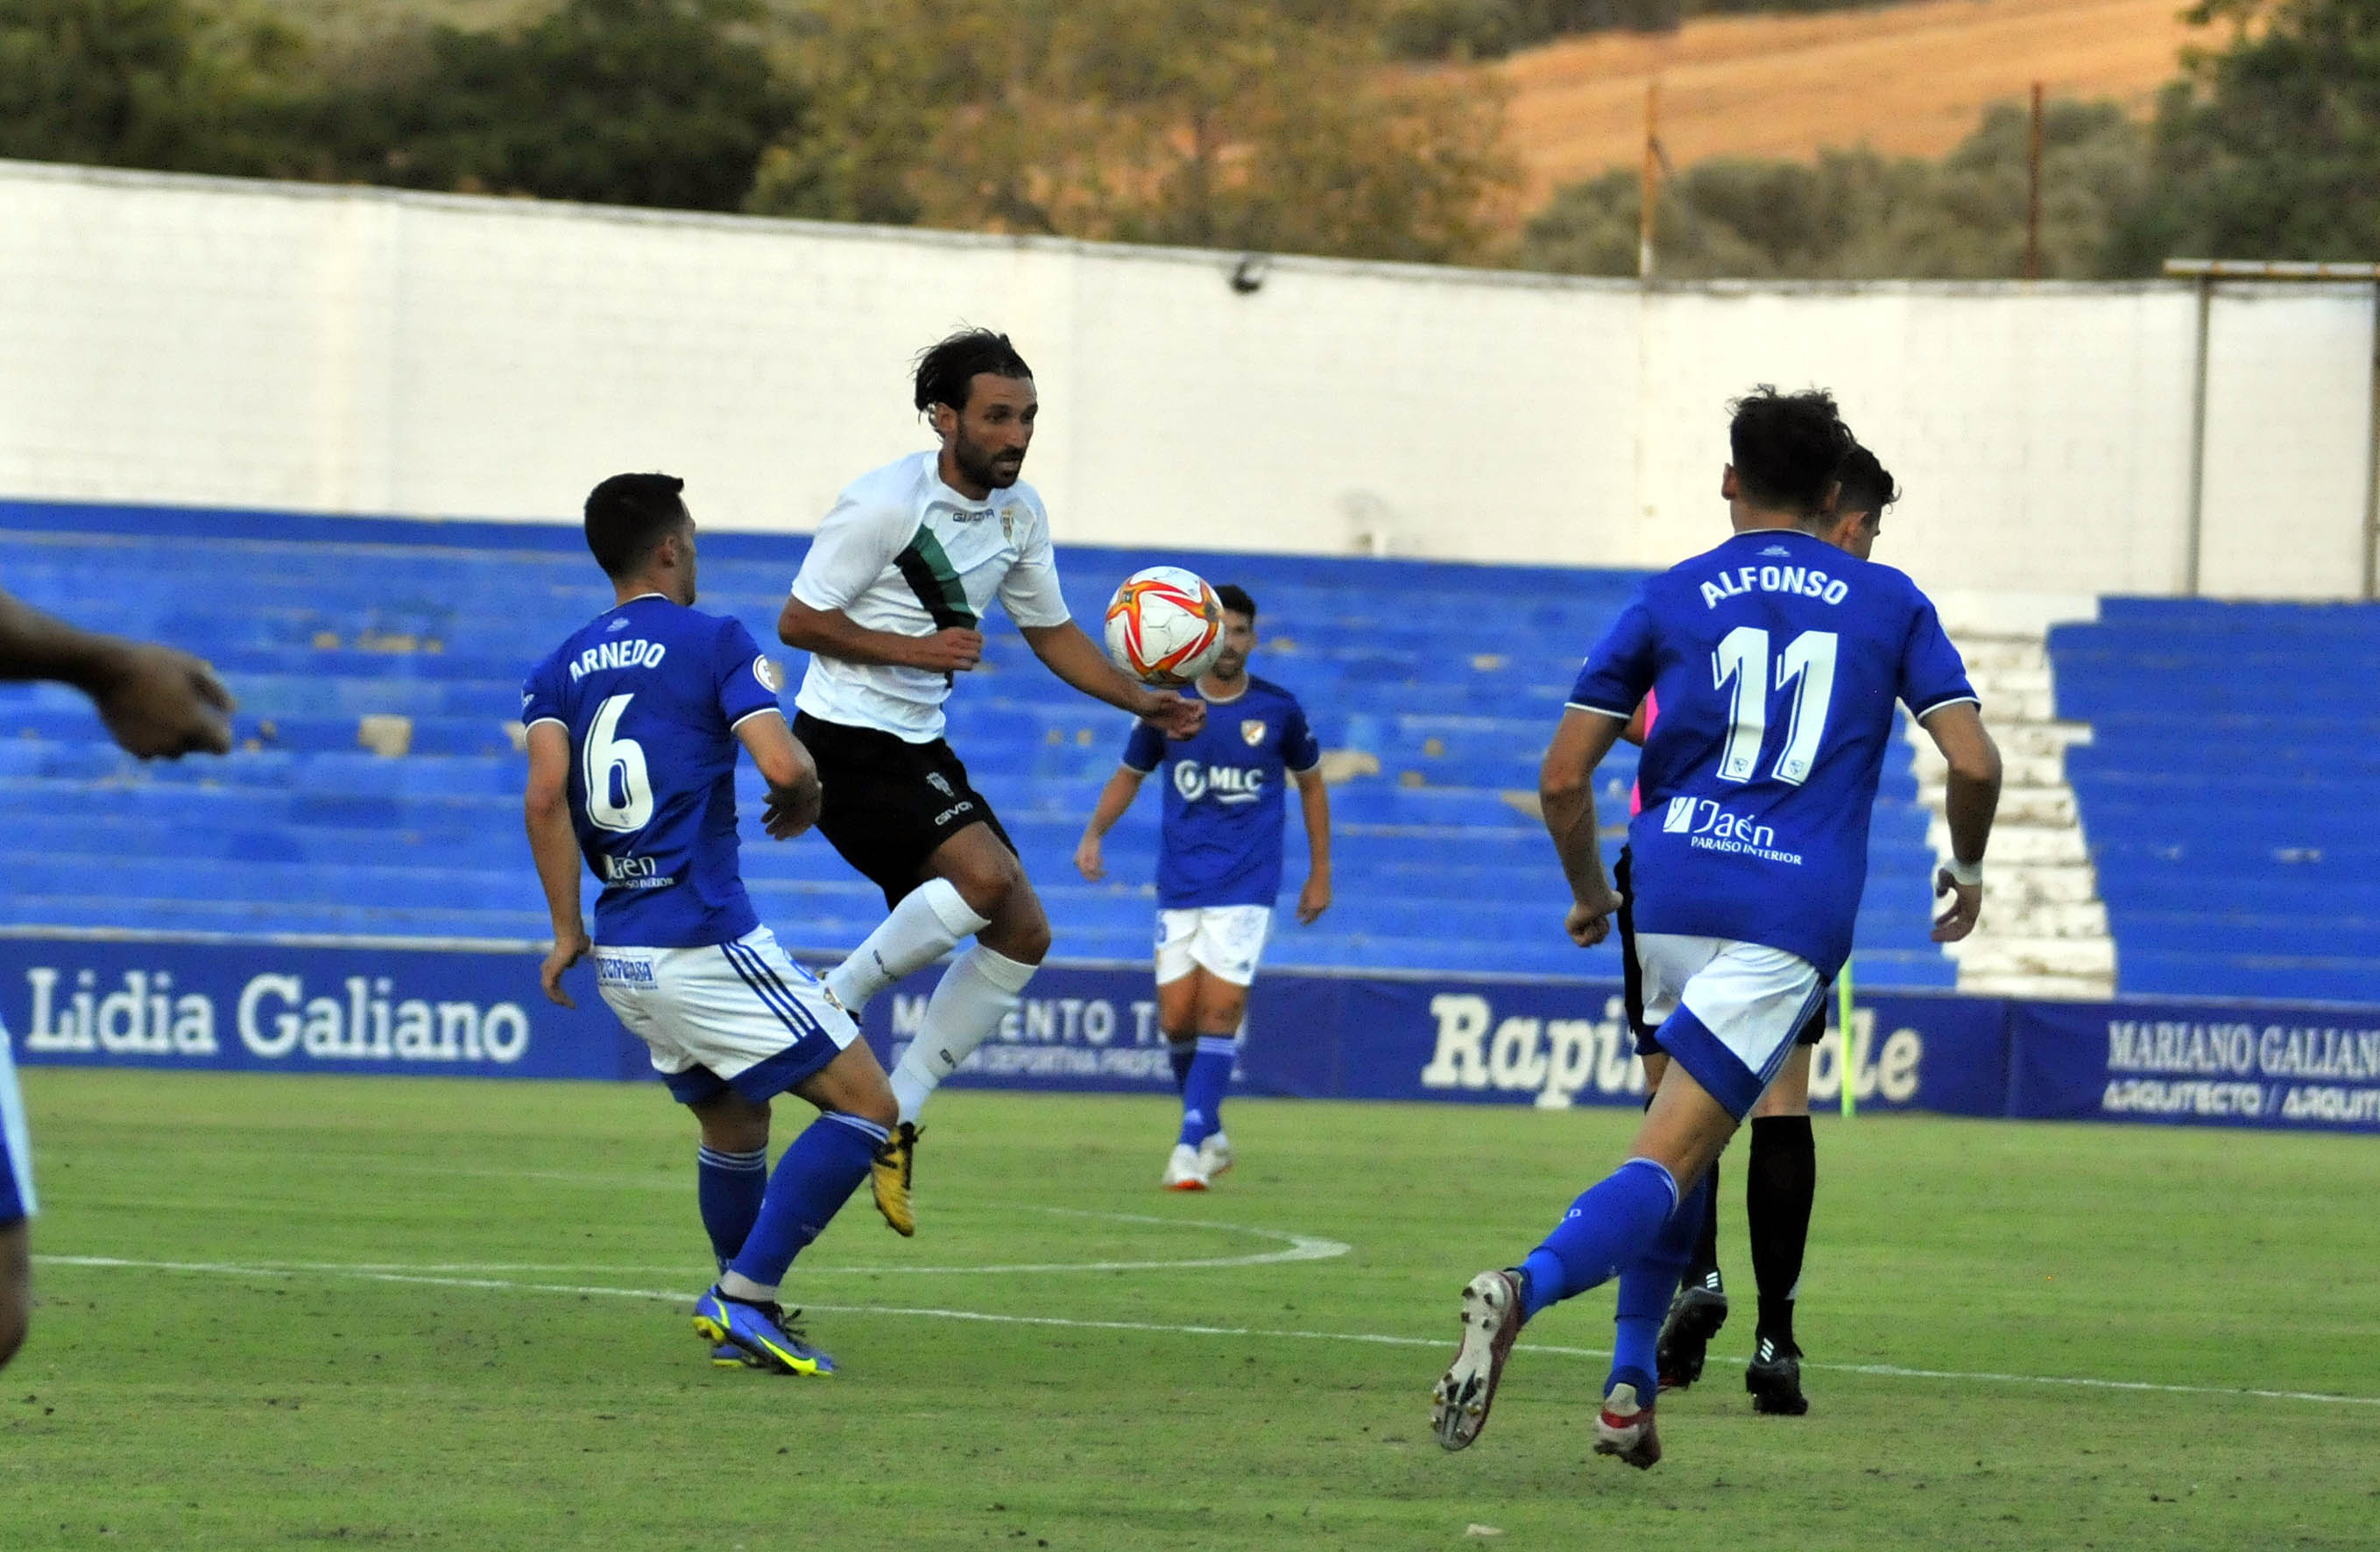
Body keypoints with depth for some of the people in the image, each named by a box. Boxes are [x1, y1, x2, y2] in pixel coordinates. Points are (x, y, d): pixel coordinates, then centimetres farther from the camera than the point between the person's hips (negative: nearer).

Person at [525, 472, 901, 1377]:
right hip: (707, 944, -7)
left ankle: (741, 1322, 31)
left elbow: (546, 797, -3)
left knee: (733, 1128, 25)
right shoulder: (715, 643, -4)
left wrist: (567, 931, 0)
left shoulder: (562, 669, 11)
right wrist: (804, 800, 8)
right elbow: (784, 766, -15)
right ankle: (743, 1298, -11)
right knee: (866, 1104, -2)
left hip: (621, 958, 7)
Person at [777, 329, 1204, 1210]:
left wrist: (1143, 702, 7)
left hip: (920, 746, 8)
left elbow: (1051, 632, 19)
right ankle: (836, 1004, -11)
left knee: (1022, 935, 2)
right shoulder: (886, 503, -16)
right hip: (846, 740, -8)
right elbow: (798, 620, -14)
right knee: (986, 873, -27)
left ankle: (894, 1113, 9)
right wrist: (913, 648, -22)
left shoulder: (1020, 512, 7)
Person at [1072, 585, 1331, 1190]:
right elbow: (1129, 775, 14)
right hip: (1179, 884, 2)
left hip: (1246, 887, -2)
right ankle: (1210, 1134, 21)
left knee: (1221, 1009, -14)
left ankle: (1190, 1146, -15)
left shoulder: (1279, 709, -1)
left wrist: (1320, 873, 12)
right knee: (1176, 1018, -1)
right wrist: (1093, 834, -3)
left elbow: (1311, 783, 13)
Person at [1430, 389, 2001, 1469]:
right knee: (1668, 1165, -9)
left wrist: (1589, 893, 23)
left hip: (1666, 898, 2)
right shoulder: (1889, 602, 9)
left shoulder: (1669, 599, 9)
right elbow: (1973, 761, 2)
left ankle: (1630, 1383, 15)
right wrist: (1966, 871, 21)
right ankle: (1525, 1286, -38)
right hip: (1792, 917, -2)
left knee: (1686, 1136, 25)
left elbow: (1562, 779, 6)